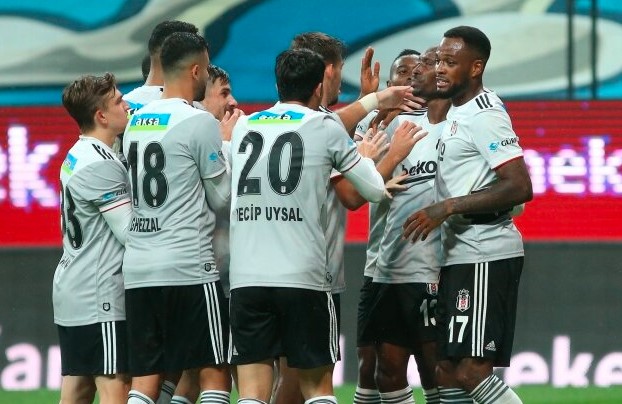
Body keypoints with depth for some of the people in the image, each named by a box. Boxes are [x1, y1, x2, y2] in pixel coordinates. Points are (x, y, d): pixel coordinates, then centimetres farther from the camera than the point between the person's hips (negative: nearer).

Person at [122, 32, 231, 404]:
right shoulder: (199, 122, -8)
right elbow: (221, 198, -2)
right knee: (215, 372, -1)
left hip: (138, 270, 7)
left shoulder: (136, 122, 14)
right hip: (189, 268, -7)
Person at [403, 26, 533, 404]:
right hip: (459, 256, 10)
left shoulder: (484, 115, -14)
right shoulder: (457, 112, 16)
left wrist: (447, 208, -21)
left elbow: (520, 188, -22)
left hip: (484, 258, -10)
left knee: (471, 372, -14)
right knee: (447, 372, 9)